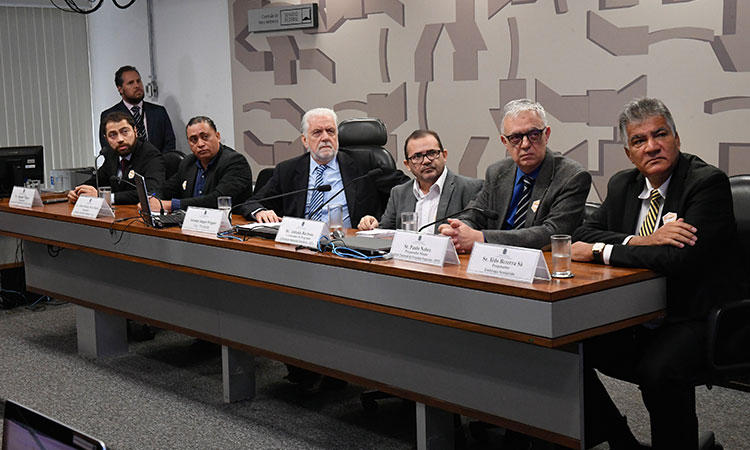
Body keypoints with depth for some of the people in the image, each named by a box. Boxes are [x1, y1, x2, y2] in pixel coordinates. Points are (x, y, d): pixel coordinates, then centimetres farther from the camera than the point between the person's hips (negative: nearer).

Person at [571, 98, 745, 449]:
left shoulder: (708, 183, -13)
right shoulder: (622, 185, 10)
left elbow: (681, 258, -25)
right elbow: (583, 235, 3)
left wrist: (600, 251, -17)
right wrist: (641, 241, -16)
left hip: (693, 319, -7)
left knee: (658, 371, -35)